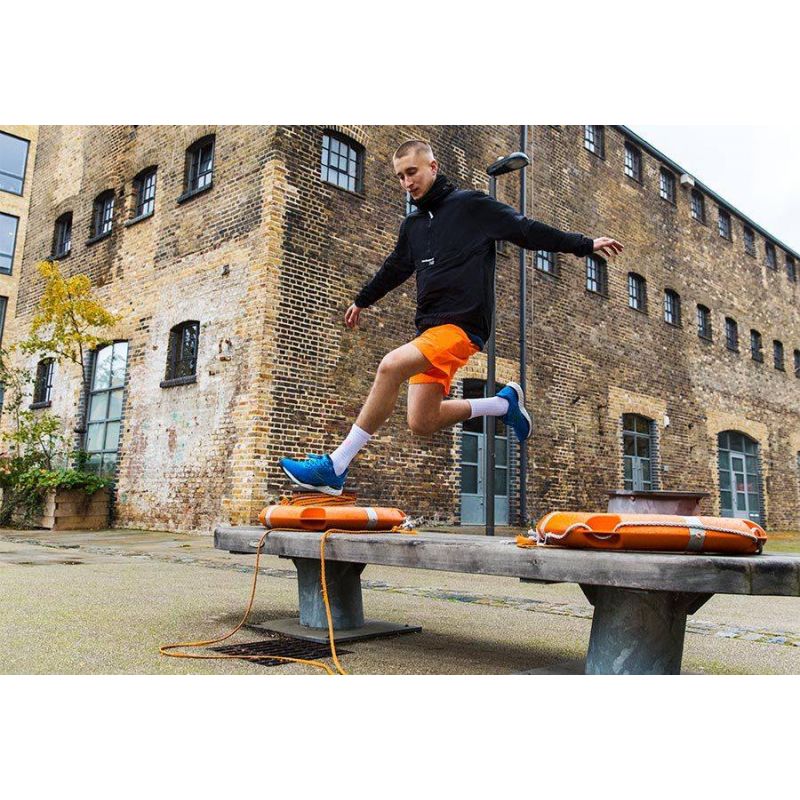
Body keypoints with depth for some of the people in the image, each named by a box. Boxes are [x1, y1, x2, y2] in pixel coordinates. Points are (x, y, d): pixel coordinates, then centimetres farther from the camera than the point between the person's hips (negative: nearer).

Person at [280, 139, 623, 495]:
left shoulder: (471, 204, 1)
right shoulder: (412, 225, 19)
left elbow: (527, 230, 3)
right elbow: (394, 269, 35)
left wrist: (585, 244, 1)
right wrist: (361, 301, 47)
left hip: (463, 324, -7)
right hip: (430, 326, 8)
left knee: (391, 366, -29)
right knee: (422, 423, 0)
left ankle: (334, 468, -24)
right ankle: (505, 402, 19)